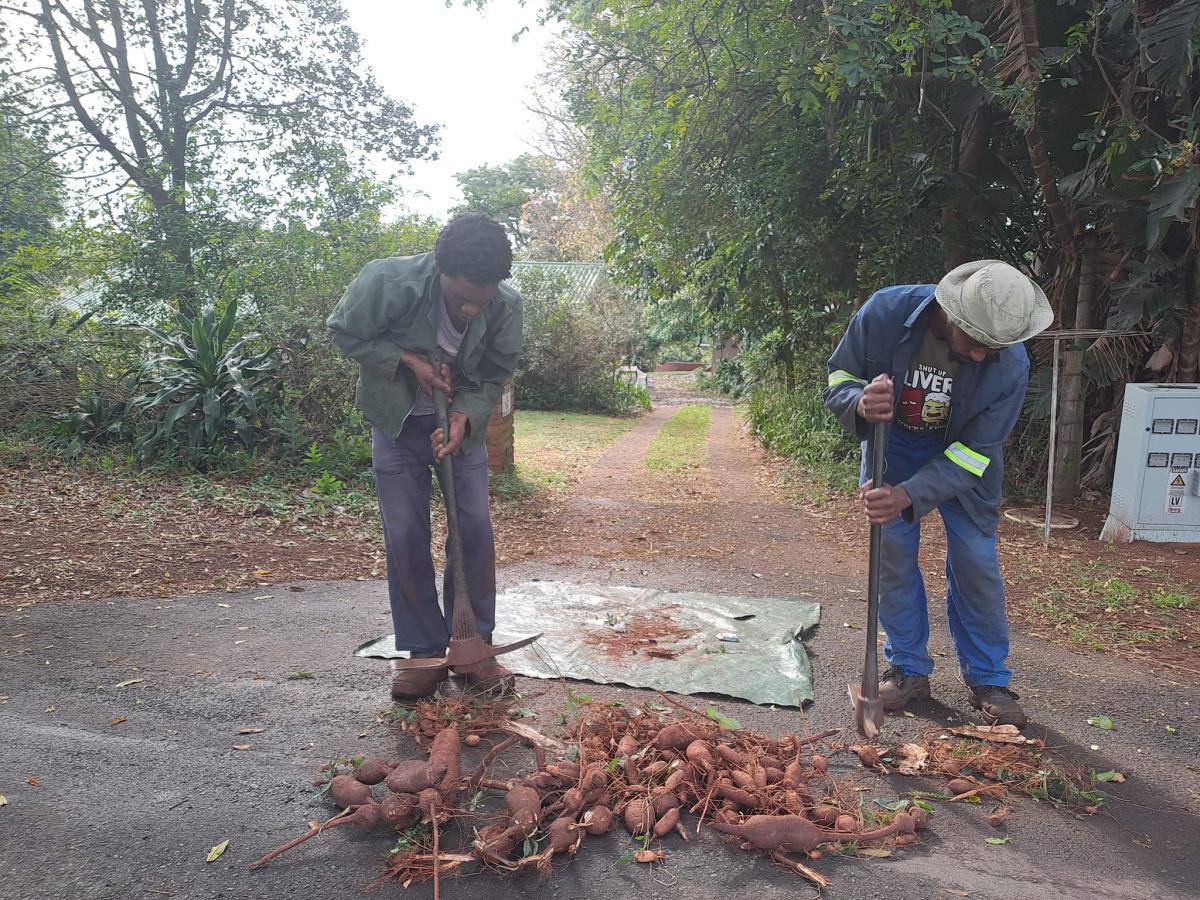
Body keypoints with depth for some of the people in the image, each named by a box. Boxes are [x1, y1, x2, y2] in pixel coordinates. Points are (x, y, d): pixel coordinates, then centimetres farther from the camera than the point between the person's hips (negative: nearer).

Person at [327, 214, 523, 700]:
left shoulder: (507, 306, -22)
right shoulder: (389, 280, -29)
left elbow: (492, 378, -9)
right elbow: (344, 331, -12)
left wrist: (462, 419, -27)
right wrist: (408, 359, -24)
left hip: (462, 421, 2)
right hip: (398, 420, -1)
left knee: (476, 529, -4)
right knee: (405, 537, -3)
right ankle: (425, 653, 10)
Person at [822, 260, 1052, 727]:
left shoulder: (1010, 365, -28)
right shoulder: (885, 312, -29)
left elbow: (972, 452, -23)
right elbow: (838, 380, -16)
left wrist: (909, 496, -37)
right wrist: (861, 404, -41)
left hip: (962, 456, 0)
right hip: (890, 445, 1)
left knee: (976, 561, -1)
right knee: (892, 556, 1)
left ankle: (988, 681, 16)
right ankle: (908, 669, 16)